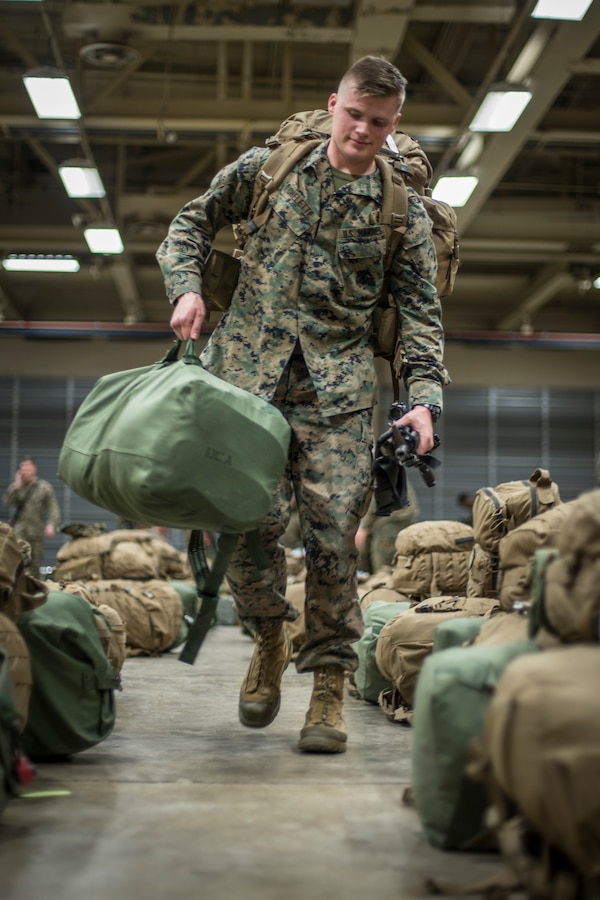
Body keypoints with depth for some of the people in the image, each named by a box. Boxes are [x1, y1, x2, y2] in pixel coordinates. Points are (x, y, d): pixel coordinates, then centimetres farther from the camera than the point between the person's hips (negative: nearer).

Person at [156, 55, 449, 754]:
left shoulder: (404, 213, 7)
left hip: (337, 386, 0)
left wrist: (424, 397, -8)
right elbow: (192, 223, 17)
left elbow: (420, 312, 6)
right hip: (248, 370, 1)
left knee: (332, 532, -7)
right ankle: (270, 638, 21)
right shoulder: (267, 168, 9)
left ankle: (329, 689, 7)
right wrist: (187, 286, -2)